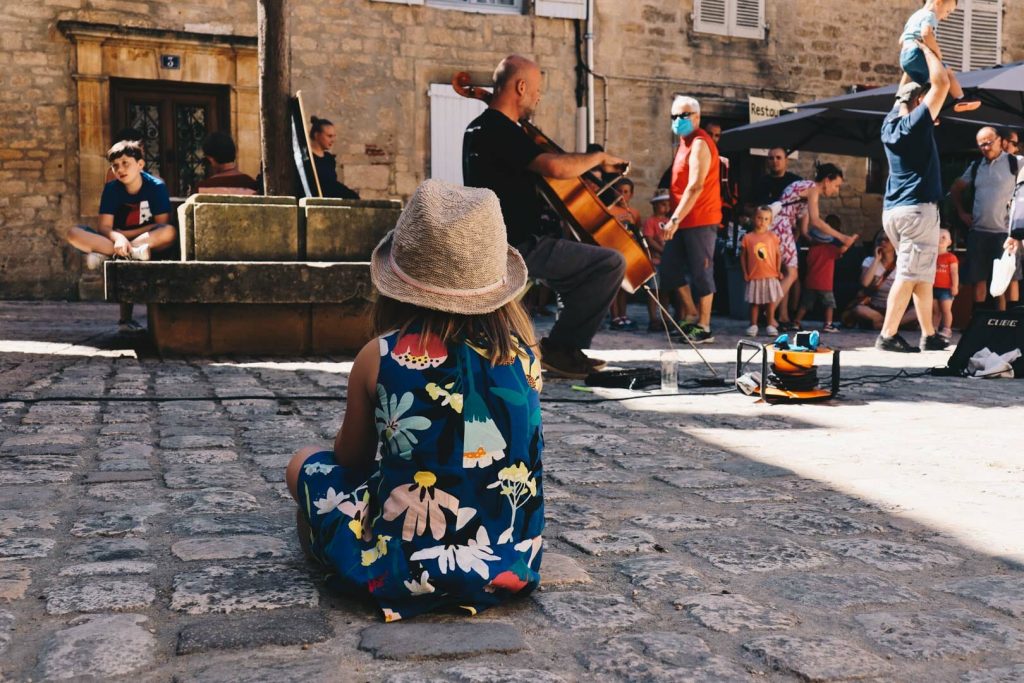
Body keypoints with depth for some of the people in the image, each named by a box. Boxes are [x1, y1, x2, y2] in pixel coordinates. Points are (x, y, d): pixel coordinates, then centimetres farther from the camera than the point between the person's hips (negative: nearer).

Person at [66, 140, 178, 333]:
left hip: (149, 241, -2)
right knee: (74, 233, -21)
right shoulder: (111, 188, 1)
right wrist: (118, 238, -31)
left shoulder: (156, 186, -6)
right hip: (117, 240, 3)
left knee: (170, 233, -37)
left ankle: (104, 255, -33)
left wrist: (124, 234, -14)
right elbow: (104, 227, -7)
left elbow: (163, 224, -13)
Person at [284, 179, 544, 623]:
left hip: (407, 570, -4)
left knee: (304, 464, 19)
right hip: (514, 565, 5)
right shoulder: (521, 350, -5)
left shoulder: (379, 358, -14)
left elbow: (351, 459, 2)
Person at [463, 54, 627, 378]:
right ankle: (561, 347, -5)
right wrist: (599, 157, -14)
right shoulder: (501, 131, -18)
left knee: (578, 252, 30)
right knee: (611, 263, -14)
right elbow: (555, 166, -31)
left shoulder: (478, 128, 14)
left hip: (503, 245, 11)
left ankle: (563, 347, 26)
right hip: (521, 248, -11)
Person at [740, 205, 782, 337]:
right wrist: (745, 273, -1)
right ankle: (753, 325, 14)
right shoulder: (747, 238, -2)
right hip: (754, 277, -1)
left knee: (770, 301, 5)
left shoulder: (772, 237, 1)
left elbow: (778, 254, 5)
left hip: (770, 276, 1)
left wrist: (779, 270, 0)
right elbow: (743, 256, 3)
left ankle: (770, 325, 12)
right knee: (754, 302, 6)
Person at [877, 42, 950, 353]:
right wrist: (926, 49, 4)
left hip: (893, 209, 8)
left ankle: (929, 335, 14)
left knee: (923, 275, 12)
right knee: (908, 275, -9)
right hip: (917, 209, -8)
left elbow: (904, 93, 30)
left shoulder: (889, 124, 11)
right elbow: (941, 83, -9)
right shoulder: (916, 124, -8)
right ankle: (887, 335, -12)